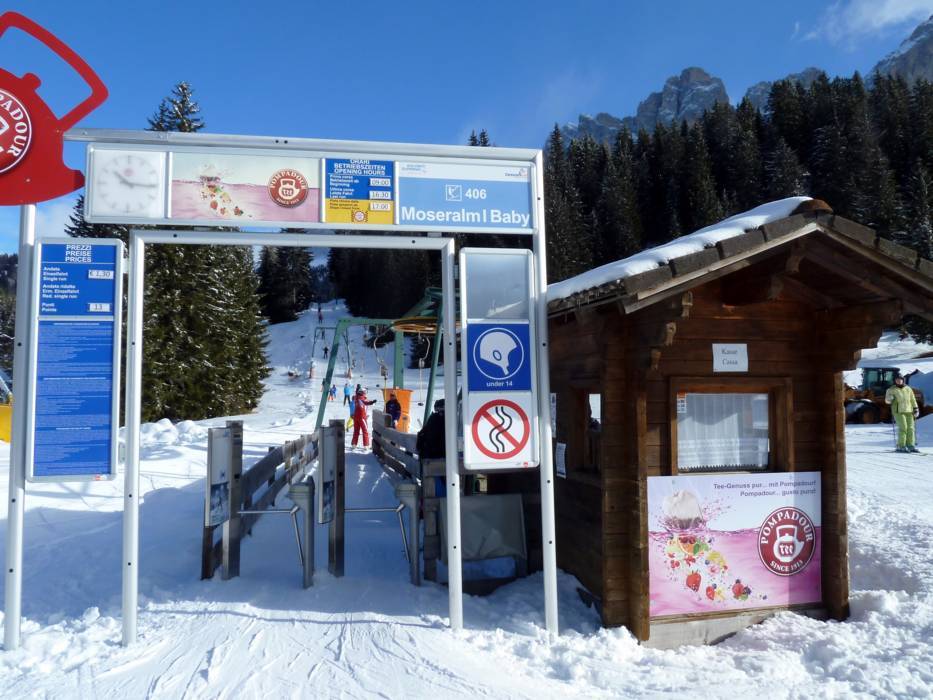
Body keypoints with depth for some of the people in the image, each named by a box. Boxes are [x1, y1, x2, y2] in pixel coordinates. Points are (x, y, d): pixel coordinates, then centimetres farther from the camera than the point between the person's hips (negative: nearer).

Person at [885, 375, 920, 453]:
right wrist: (889, 399, -21)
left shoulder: (908, 389, 11)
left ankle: (911, 445, 8)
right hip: (898, 411, -4)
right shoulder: (891, 390, 1)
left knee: (910, 428, 0)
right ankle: (901, 446, -9)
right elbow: (887, 401, 1)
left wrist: (916, 409, 11)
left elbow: (913, 400, 17)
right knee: (903, 428, -14)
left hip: (909, 412, 4)